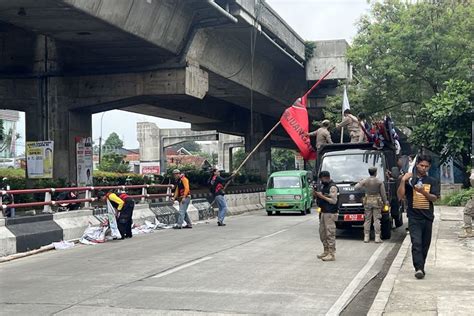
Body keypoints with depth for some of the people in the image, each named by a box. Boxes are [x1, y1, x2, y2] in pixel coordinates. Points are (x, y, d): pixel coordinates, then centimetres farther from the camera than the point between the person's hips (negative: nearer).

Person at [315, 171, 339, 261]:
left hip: (330, 213, -9)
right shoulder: (323, 186, 16)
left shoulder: (332, 187, -12)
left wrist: (322, 196, -17)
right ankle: (326, 251, 22)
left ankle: (332, 254, -7)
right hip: (323, 212, 9)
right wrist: (317, 195, 4)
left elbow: (334, 200, -16)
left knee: (330, 233, -9)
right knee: (322, 233, 13)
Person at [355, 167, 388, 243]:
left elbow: (356, 187, 1)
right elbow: (383, 193, -3)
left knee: (367, 220, 7)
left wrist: (361, 184, 21)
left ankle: (366, 237, 7)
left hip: (367, 202, 1)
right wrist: (385, 202, 9)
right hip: (377, 202, -1)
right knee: (376, 220, 1)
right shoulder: (379, 182, -6)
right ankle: (377, 237, -3)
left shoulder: (365, 181, -3)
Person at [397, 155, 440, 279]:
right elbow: (400, 196, -6)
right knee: (416, 243, -15)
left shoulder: (432, 182, 8)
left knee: (425, 244, 9)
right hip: (414, 217, -3)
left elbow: (434, 198, -4)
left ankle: (420, 267, 21)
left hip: (428, 217, 3)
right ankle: (419, 269, -21)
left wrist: (423, 192, -21)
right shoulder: (410, 180, 2)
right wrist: (403, 181, -16)